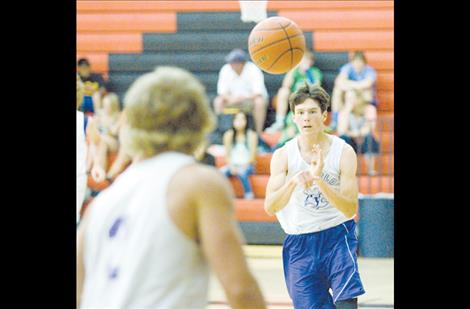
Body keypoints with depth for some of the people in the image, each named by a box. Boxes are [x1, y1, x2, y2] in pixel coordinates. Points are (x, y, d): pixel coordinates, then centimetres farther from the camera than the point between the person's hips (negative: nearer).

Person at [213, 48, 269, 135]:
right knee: (218, 101, -21)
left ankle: (259, 133, -31)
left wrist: (241, 98, -37)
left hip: (251, 99, -3)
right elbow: (222, 92, -9)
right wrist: (230, 99, -31)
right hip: (234, 100, 4)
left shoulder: (253, 70, -20)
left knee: (259, 102, -36)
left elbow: (258, 93, -25)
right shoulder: (225, 70, -9)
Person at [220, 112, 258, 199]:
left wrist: (243, 166, -17)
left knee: (241, 173, -38)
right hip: (233, 165, 2)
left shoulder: (251, 135, -1)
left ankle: (249, 195, -28)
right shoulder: (229, 135, 5)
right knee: (221, 172, -30)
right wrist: (232, 166, -11)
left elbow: (252, 155, -3)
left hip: (246, 165, -2)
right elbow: (227, 154, 5)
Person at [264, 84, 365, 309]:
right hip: (299, 241, 2)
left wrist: (319, 180, -28)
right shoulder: (283, 155, -5)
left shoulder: (343, 152, -8)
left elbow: (350, 209, -14)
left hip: (337, 236, -2)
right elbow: (270, 207, -14)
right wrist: (293, 182, -33)